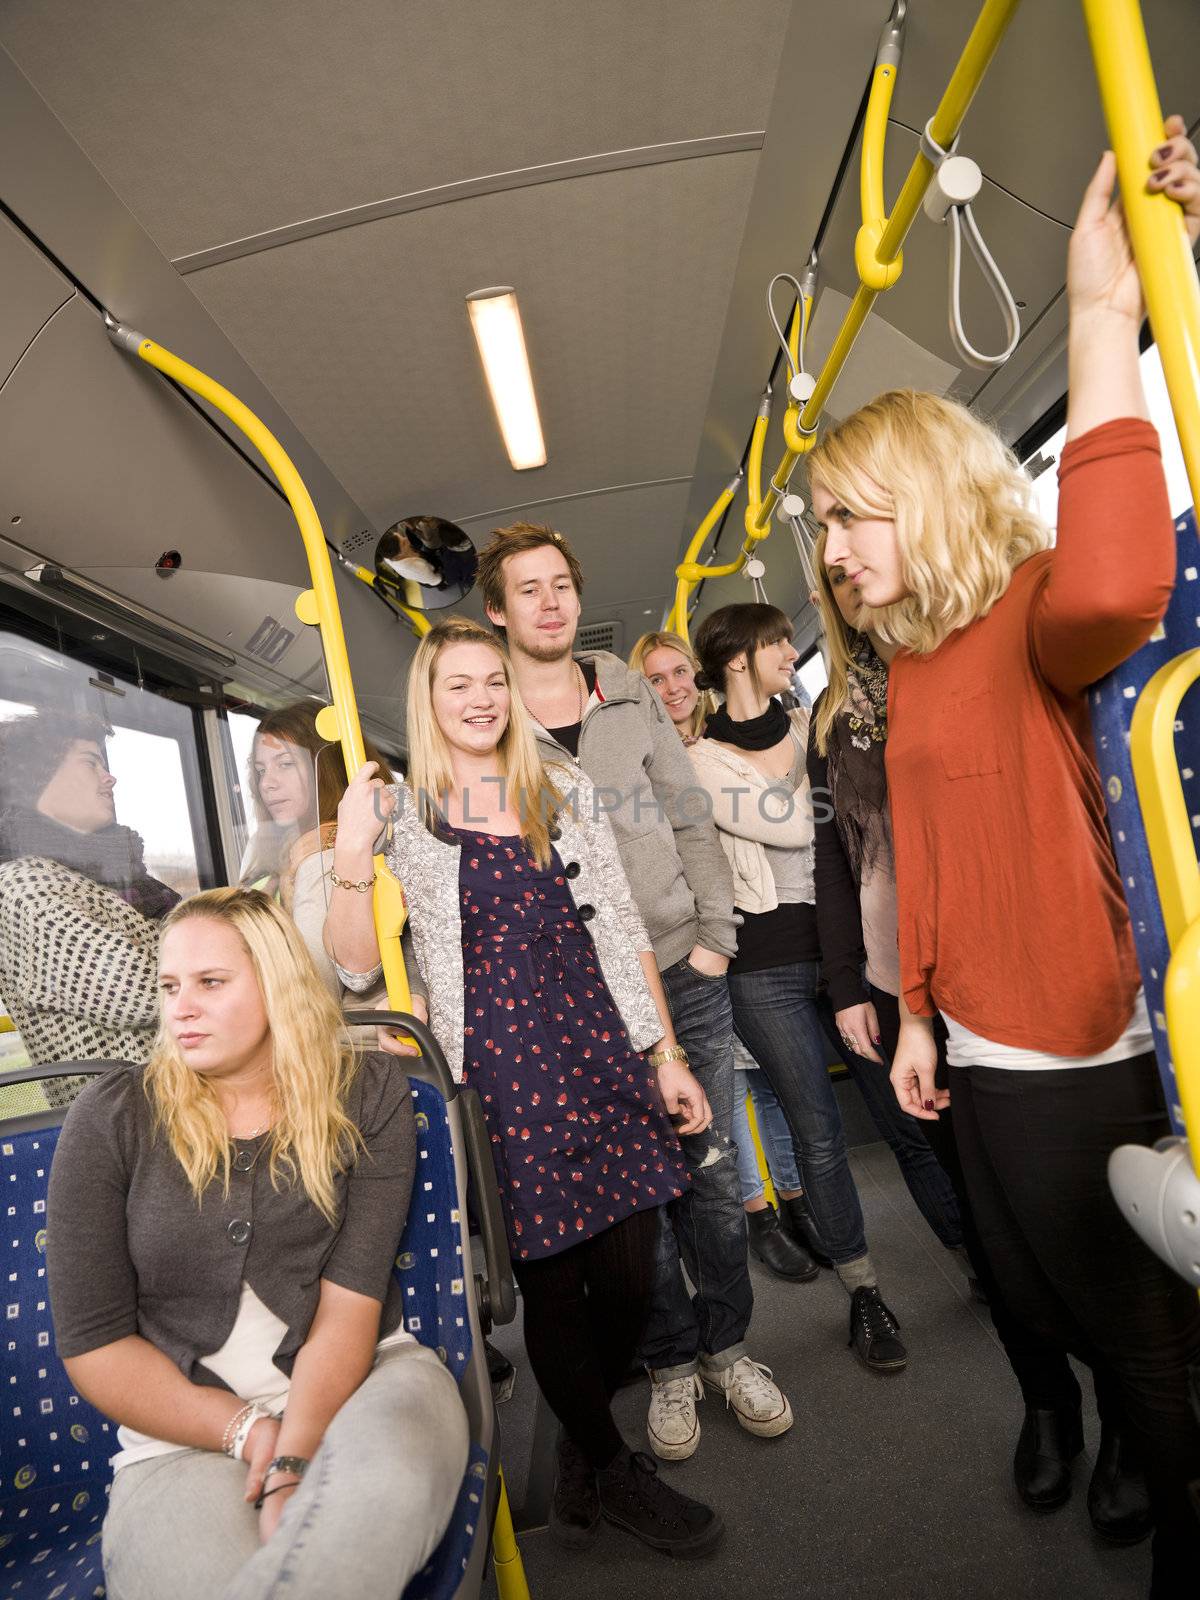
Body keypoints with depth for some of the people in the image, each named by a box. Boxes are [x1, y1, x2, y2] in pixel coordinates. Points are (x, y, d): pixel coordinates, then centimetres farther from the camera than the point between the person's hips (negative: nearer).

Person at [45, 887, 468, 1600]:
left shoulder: (367, 1094, -2)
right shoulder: (112, 1116, -2)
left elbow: (350, 1299, -8)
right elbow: (93, 1343, -2)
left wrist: (291, 1466, -21)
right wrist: (246, 1430, -11)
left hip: (360, 1380, 2)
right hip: (184, 1429, -1)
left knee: (384, 1483, -33)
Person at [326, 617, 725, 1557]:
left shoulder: (566, 799, 10)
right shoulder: (400, 816, 3)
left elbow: (623, 933, 10)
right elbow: (358, 964, -3)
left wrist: (666, 1056, 7)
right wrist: (350, 854, -18)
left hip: (604, 1062, 3)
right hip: (500, 1080, -3)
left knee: (628, 1282, 8)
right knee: (553, 1286, 7)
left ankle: (583, 1452, 37)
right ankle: (613, 1474, 34)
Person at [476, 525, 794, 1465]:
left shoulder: (631, 694, 8)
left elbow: (688, 819, 8)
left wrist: (716, 934, 0)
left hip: (684, 973, 3)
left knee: (713, 1170, 12)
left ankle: (727, 1346, 34)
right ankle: (672, 1362, 32)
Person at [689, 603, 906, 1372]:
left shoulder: (809, 723, 12)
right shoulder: (704, 760, -3)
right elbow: (791, 826, -12)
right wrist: (798, 763, -1)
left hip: (839, 937, 4)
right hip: (767, 961, -4)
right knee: (820, 1130, 2)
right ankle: (865, 1296, 19)